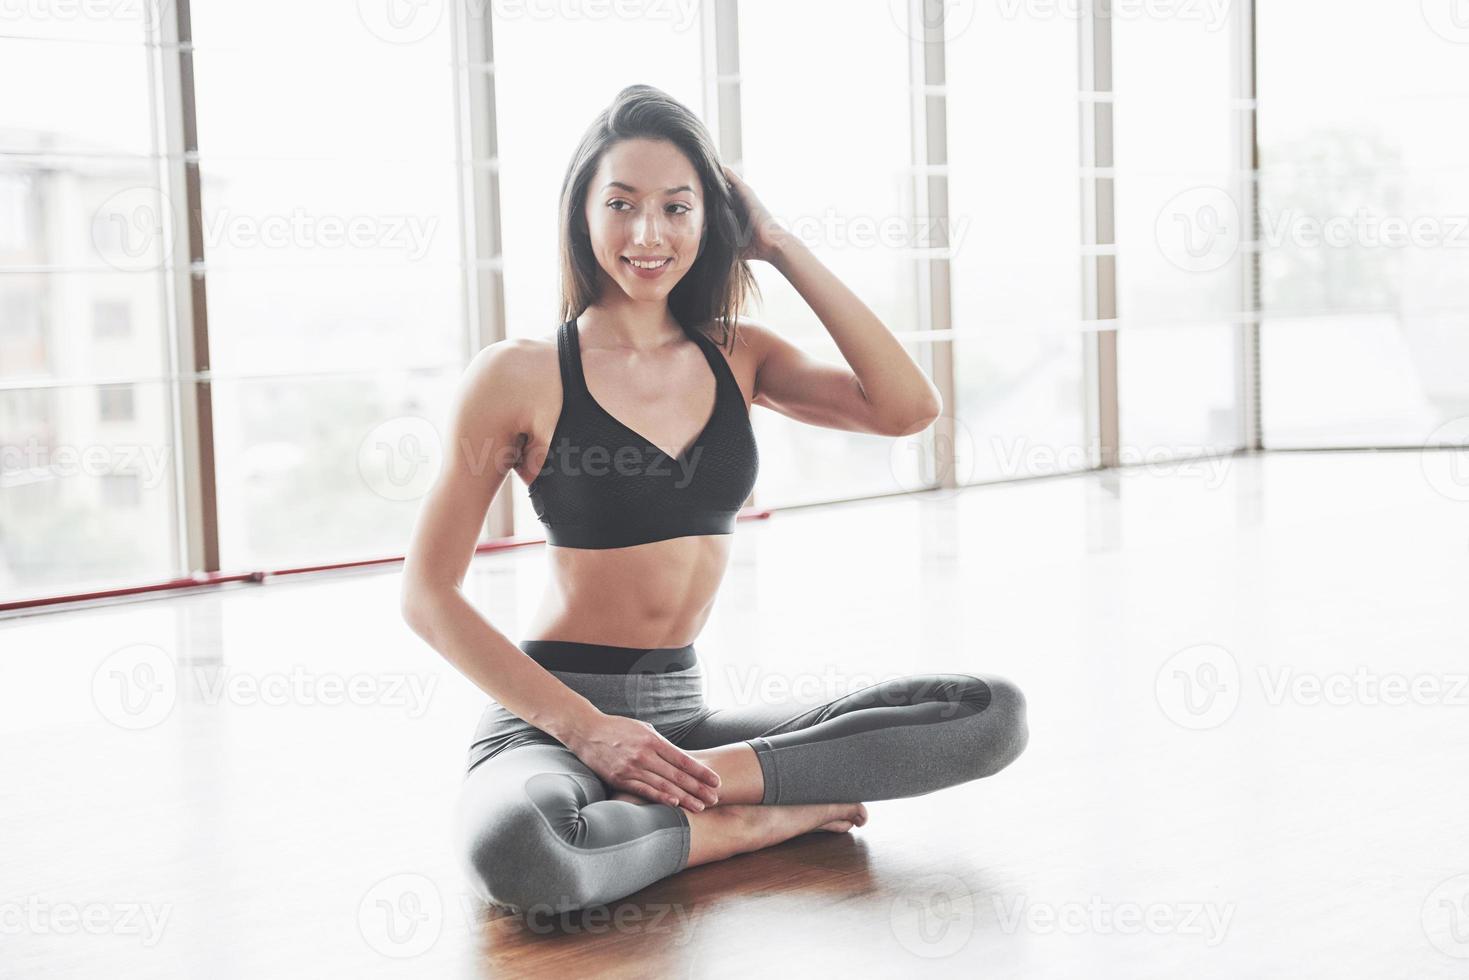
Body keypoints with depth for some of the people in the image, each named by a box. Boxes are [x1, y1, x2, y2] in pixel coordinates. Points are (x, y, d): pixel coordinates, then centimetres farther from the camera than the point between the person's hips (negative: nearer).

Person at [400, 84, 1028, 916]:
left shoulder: (737, 357, 8)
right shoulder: (521, 377, -5)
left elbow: (909, 408, -8)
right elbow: (430, 596, -5)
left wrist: (782, 247, -3)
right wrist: (586, 727, -15)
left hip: (683, 712, 5)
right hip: (554, 716, -5)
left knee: (995, 714, -9)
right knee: (511, 849, -42)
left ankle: (695, 779, -18)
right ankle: (755, 821, -16)